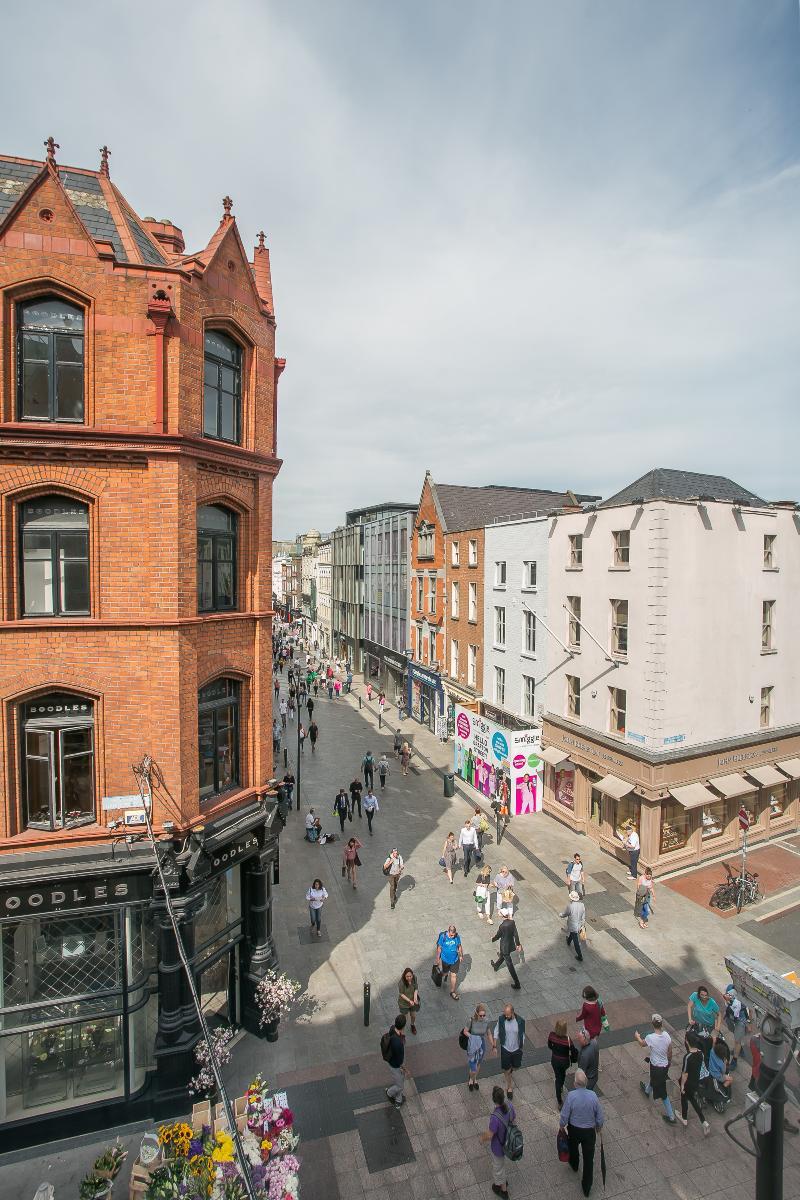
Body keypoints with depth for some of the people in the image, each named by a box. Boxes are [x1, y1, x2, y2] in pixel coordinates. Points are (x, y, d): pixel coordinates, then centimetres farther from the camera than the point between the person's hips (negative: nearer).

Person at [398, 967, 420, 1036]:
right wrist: (409, 1001, -31)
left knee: (413, 1015, 24)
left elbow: (416, 988, -8)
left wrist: (415, 997, -24)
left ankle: (413, 1025, 56)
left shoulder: (414, 978, -21)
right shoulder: (402, 982, -33)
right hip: (404, 1002, -4)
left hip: (413, 1000, 4)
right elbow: (402, 994, -22)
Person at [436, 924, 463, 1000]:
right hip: (445, 960, -2)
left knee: (454, 975, 9)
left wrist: (461, 955, 9)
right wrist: (438, 959, -5)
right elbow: (439, 948, -13)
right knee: (445, 973, 21)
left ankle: (452, 991, 31)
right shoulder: (442, 937, -26)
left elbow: (459, 946, -1)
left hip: (455, 960, 2)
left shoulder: (457, 937, -19)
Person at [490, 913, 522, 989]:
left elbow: (497, 936, -16)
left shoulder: (502, 926, -31)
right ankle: (496, 966, 59)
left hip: (505, 947, -7)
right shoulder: (512, 922, -14)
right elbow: (515, 934, -5)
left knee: (510, 965, 6)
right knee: (502, 955, 33)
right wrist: (518, 944, 8)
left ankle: (517, 984, 14)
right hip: (511, 945, 7)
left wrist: (491, 940, 4)